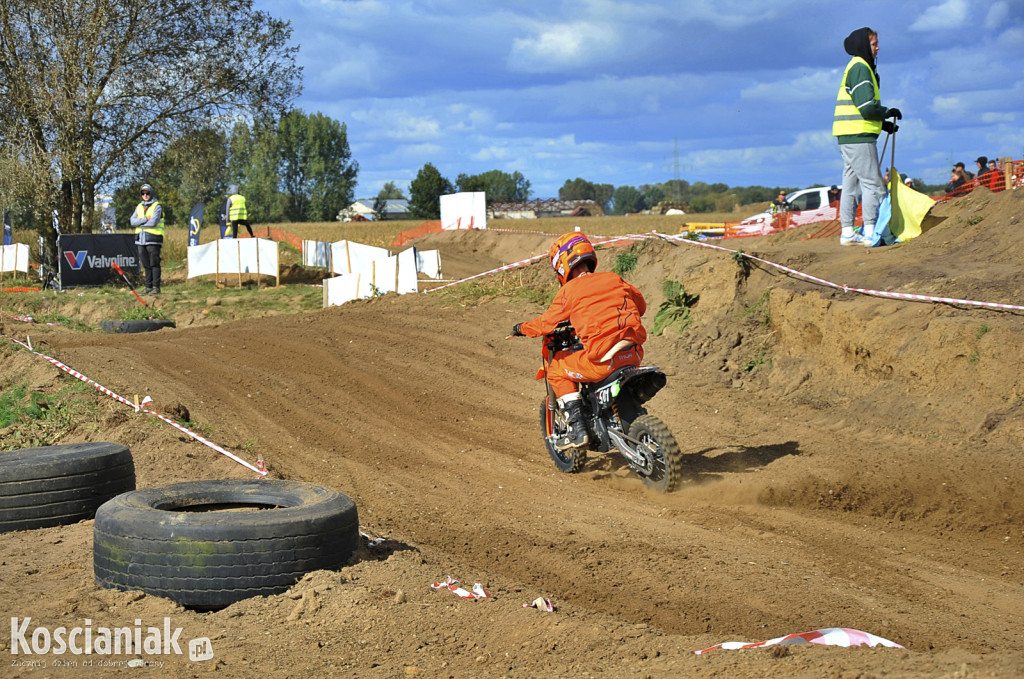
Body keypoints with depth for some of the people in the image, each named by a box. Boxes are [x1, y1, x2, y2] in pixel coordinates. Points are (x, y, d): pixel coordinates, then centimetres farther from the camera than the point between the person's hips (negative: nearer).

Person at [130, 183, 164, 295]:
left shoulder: (157, 206, -3)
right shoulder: (139, 207, 16)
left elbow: (153, 222, -15)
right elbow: (133, 221, 2)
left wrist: (140, 223, -4)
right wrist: (145, 220, -11)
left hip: (153, 239, -6)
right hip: (141, 239, 6)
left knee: (154, 264, -6)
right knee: (146, 265, 8)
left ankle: (156, 287, -3)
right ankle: (148, 287, 12)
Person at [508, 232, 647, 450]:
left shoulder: (569, 290, 0)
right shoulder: (613, 279, 15)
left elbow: (547, 322, 4)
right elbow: (640, 305, 27)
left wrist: (522, 328, 23)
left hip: (603, 359, -6)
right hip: (634, 355, 6)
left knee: (555, 368, 14)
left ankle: (577, 428, 5)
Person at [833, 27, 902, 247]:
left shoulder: (857, 67, 22)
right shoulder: (860, 67, -10)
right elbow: (867, 106, -19)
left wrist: (882, 123, 15)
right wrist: (887, 113, -3)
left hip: (848, 137, 10)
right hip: (858, 137, -10)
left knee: (851, 184, 11)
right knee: (873, 185, -8)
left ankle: (847, 233, 13)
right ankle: (871, 233, -9)